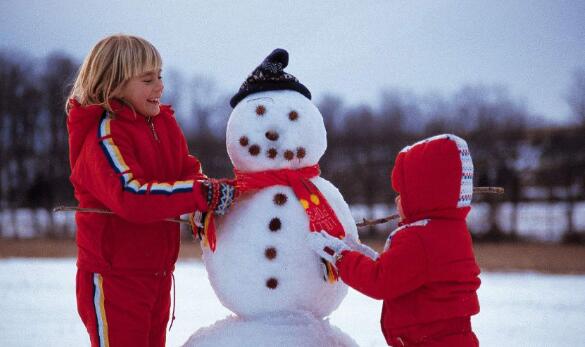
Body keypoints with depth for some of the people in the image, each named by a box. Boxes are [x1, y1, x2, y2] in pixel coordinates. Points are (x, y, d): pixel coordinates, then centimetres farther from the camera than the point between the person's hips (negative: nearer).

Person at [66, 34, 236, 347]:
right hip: (114, 276, -8)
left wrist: (208, 191, -16)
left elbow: (187, 169, 8)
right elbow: (131, 196, -31)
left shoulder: (164, 123, 8)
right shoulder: (104, 134, -19)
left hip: (158, 271, 8)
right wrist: (204, 194, -33)